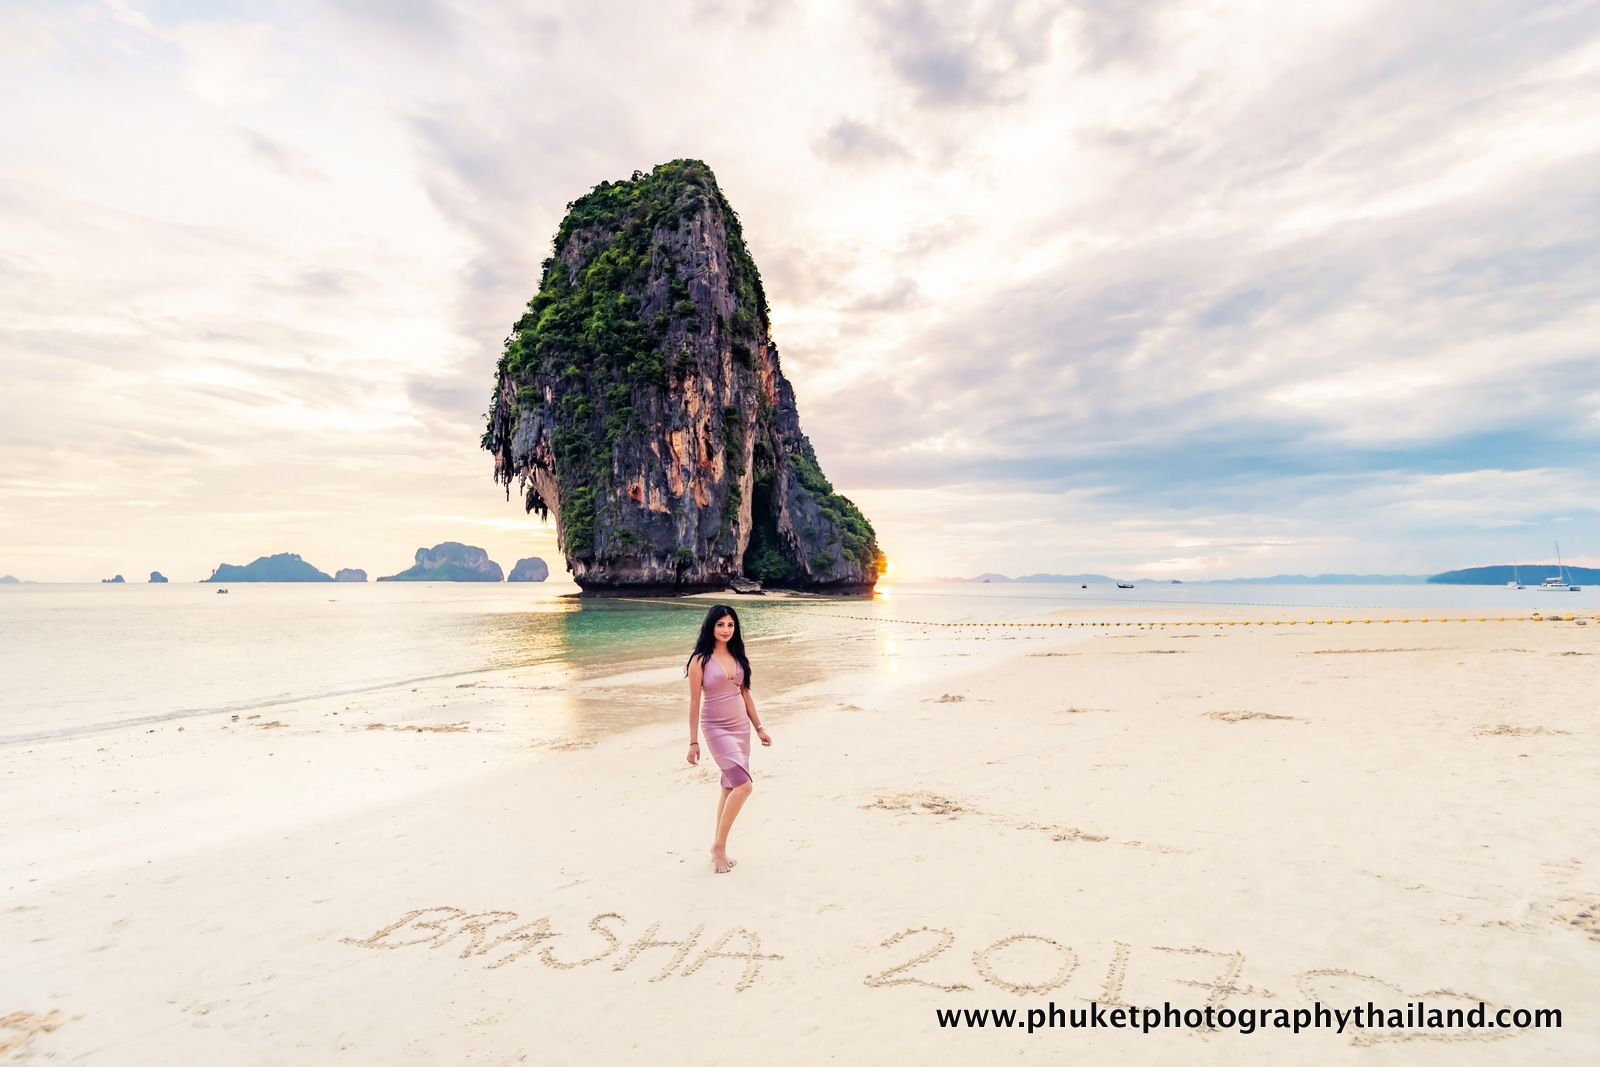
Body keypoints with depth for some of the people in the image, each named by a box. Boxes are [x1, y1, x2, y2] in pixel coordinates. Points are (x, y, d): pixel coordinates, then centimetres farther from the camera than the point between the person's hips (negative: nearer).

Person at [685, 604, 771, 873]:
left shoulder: (737, 656, 6)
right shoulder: (700, 660, -10)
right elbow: (694, 702, -9)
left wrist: (759, 727, 13)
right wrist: (693, 742, -9)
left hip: (741, 727, 6)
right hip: (716, 728, -6)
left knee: (730, 787, 10)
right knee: (743, 785, -14)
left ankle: (718, 848, 23)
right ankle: (719, 846, 2)